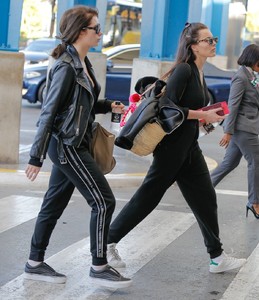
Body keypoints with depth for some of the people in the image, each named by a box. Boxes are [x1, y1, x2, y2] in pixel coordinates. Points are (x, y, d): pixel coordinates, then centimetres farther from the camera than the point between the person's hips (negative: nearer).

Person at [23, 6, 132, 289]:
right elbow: (48, 112, -18)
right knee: (103, 201, -6)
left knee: (54, 204, 13)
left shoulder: (82, 64, 10)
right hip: (66, 145, -9)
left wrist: (108, 106, 5)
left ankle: (35, 264, 21)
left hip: (72, 145, 9)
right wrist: (36, 157, -19)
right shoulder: (66, 66, -17)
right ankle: (99, 267, 2)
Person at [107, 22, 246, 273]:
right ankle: (107, 241, 9)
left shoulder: (198, 73, 12)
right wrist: (202, 115, -17)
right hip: (173, 146, -9)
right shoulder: (183, 70, -15)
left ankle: (217, 257, 15)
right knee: (148, 196, -1)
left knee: (205, 199, 9)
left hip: (189, 146, 9)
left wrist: (206, 117, 5)